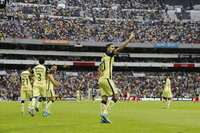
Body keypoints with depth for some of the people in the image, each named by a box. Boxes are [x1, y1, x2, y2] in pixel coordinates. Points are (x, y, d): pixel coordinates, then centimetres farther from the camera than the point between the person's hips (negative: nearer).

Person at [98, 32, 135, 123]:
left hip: (101, 79, 9)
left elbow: (99, 68, 29)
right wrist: (130, 39, -10)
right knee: (115, 96, -6)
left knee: (105, 98, 5)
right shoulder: (109, 54, -2)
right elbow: (120, 48, -11)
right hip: (106, 78, -9)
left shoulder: (104, 57, 23)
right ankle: (105, 113, -17)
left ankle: (103, 118, 0)